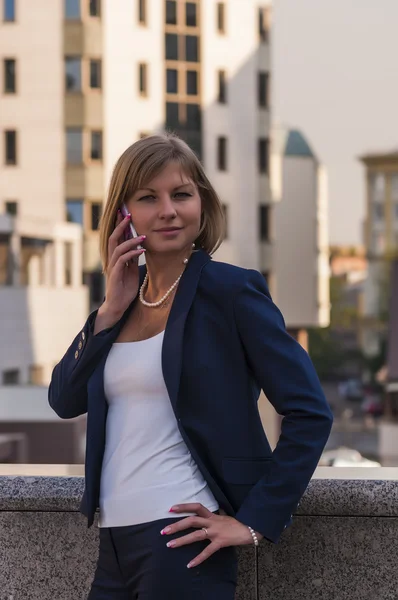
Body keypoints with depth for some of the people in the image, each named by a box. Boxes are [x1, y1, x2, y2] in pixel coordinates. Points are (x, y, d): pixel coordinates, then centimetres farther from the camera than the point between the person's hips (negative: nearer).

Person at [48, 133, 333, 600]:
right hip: (114, 539, 6)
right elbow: (64, 400, 9)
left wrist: (256, 521, -13)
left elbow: (310, 413, -11)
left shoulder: (230, 290, -8)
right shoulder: (124, 297, 11)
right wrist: (111, 310, -2)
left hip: (180, 537, -6)